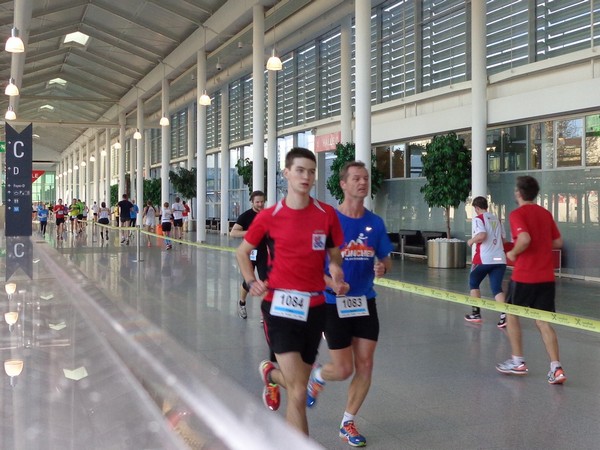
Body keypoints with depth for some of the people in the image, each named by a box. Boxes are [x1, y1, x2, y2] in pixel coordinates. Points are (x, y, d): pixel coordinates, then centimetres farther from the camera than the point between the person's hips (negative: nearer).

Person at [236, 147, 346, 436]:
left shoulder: (327, 214, 0)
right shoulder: (269, 216, -3)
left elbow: (335, 255, 13)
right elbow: (242, 252, 11)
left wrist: (336, 273, -10)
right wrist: (251, 282, -6)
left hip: (314, 307, 3)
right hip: (280, 306, -3)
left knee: (296, 383, 18)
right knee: (298, 392, -12)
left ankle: (271, 374, 54)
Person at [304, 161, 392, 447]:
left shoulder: (375, 222, 2)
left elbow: (386, 260, 12)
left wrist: (382, 268, -12)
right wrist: (331, 282, -23)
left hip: (365, 302, 4)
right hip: (334, 303, -4)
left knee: (364, 366, 3)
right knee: (343, 370, 0)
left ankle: (347, 423, 22)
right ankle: (317, 376, 36)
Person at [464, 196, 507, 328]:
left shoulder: (478, 218, -4)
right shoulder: (496, 219, 17)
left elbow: (481, 235, -20)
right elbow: (503, 239, 22)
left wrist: (471, 241, -3)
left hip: (484, 259, -5)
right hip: (500, 259, 5)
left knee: (473, 283, 17)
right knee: (497, 288, 2)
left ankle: (476, 313, 18)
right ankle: (504, 315, -19)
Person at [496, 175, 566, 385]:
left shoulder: (517, 214, -11)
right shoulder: (546, 213, 10)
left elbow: (525, 239, -26)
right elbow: (558, 242, 14)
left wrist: (513, 253, -10)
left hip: (524, 276, -6)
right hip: (546, 277, 6)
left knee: (511, 314, 14)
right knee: (543, 321, 7)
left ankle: (518, 362, 19)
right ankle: (556, 368, -3)